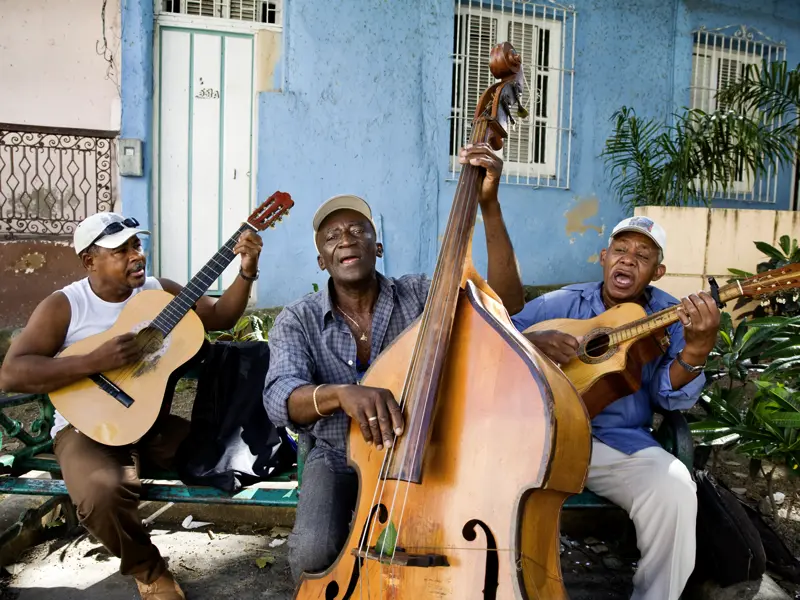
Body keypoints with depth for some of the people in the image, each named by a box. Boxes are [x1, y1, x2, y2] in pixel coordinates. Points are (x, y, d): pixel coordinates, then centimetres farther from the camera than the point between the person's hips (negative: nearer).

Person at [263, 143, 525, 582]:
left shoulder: (418, 295, -7)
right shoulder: (297, 321, -8)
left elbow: (506, 300, -20)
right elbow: (280, 400, -24)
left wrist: (489, 205, -31)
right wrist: (340, 392, -47)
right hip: (338, 458, 0)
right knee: (314, 553, -26)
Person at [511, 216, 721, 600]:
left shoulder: (670, 316, 3)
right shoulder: (559, 304, 4)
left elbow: (671, 397, -8)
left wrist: (696, 349, -29)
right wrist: (534, 342, -17)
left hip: (621, 444, 0)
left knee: (674, 492, -29)